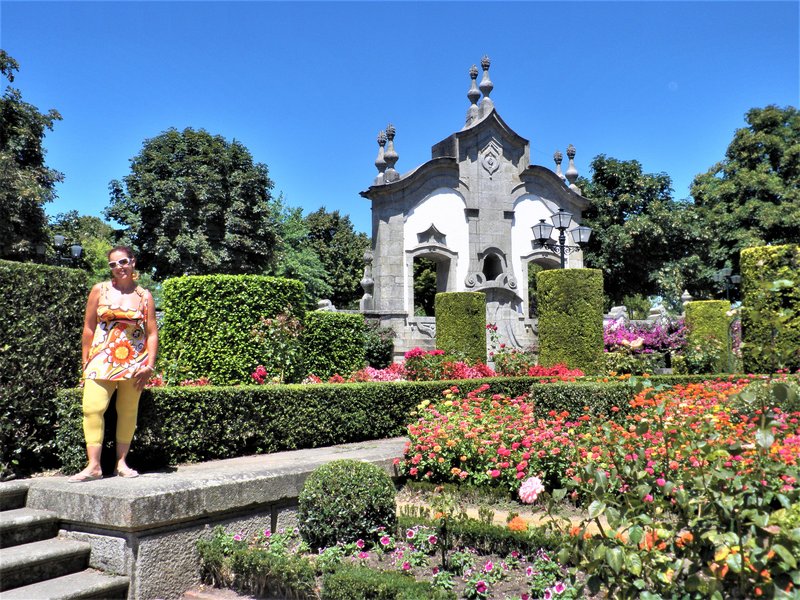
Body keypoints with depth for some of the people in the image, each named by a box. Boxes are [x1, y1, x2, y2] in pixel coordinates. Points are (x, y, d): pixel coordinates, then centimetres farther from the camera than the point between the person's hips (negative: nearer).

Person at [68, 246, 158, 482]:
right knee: (92, 407, -14)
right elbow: (88, 329, 7)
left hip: (134, 362, 0)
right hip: (102, 360, 0)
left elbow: (152, 333, 5)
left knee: (128, 411, 4)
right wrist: (86, 362, 3)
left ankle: (121, 463, 13)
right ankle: (94, 466, -10)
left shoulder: (144, 295, 6)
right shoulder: (100, 290, 6)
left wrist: (149, 365, -3)